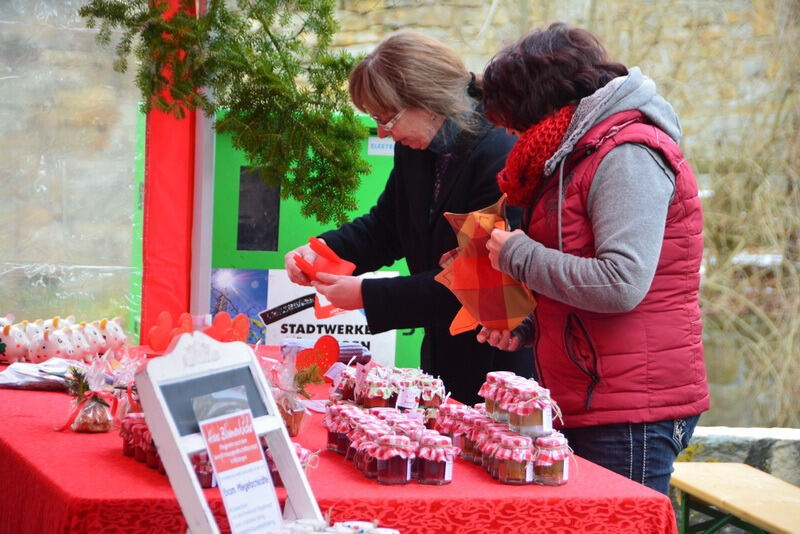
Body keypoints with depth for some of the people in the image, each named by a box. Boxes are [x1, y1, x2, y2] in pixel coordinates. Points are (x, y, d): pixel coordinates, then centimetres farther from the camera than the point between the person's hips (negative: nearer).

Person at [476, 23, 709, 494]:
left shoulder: (627, 156, -12)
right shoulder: (580, 156, 20)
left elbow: (621, 283, -23)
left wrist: (518, 254, -11)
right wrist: (529, 328, 12)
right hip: (586, 406, 10)